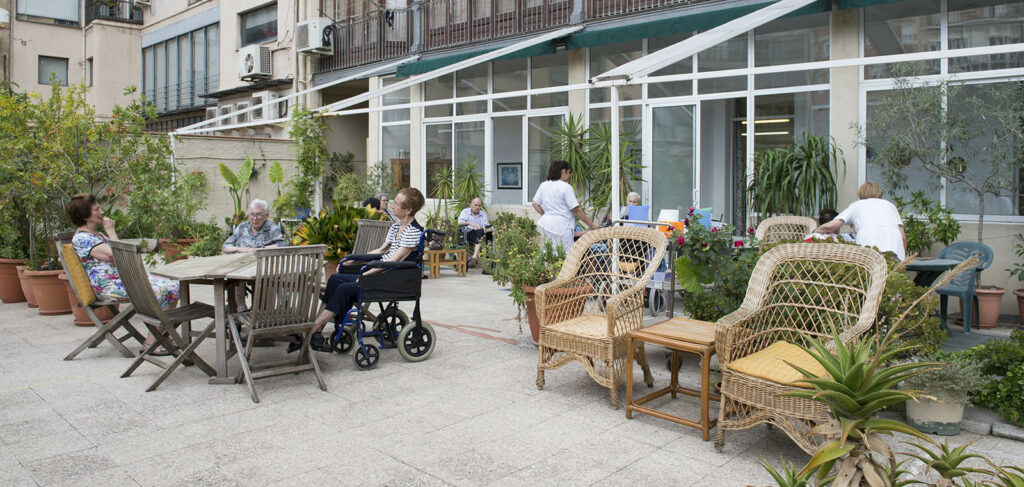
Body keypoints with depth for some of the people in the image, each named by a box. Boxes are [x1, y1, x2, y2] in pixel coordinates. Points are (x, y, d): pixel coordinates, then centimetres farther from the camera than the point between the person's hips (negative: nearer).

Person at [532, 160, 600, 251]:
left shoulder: (543, 185, 10)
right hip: (561, 226, -6)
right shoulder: (566, 187, -8)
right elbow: (576, 210, -8)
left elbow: (535, 204, 14)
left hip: (545, 223, 7)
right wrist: (591, 225, -1)